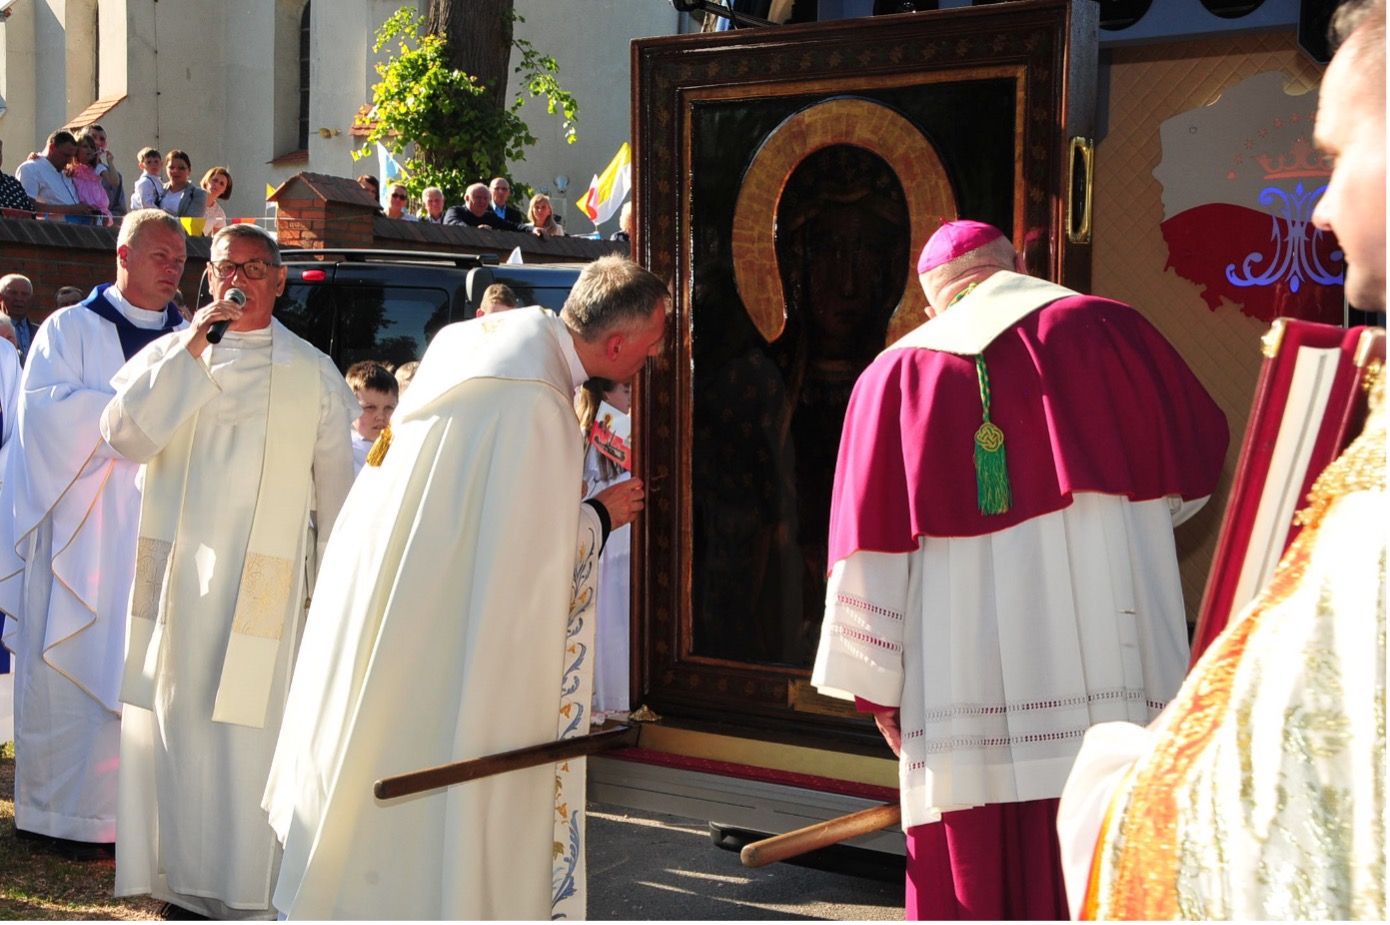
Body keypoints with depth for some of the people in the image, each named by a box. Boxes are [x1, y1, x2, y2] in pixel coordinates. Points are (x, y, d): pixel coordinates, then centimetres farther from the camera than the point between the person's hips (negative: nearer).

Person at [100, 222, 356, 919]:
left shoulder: (312, 373, 6)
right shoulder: (167, 355, 9)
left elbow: (336, 486, 8)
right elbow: (124, 437, -8)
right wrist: (192, 349, -11)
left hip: (264, 581, -2)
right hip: (174, 571, 2)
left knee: (249, 726, -4)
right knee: (169, 722, 5)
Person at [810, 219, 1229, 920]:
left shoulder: (896, 377, 6)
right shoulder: (1103, 329, 5)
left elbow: (870, 547, 4)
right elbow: (1200, 452, 18)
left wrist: (881, 687, 9)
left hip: (962, 694, 1)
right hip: (1108, 675, -1)